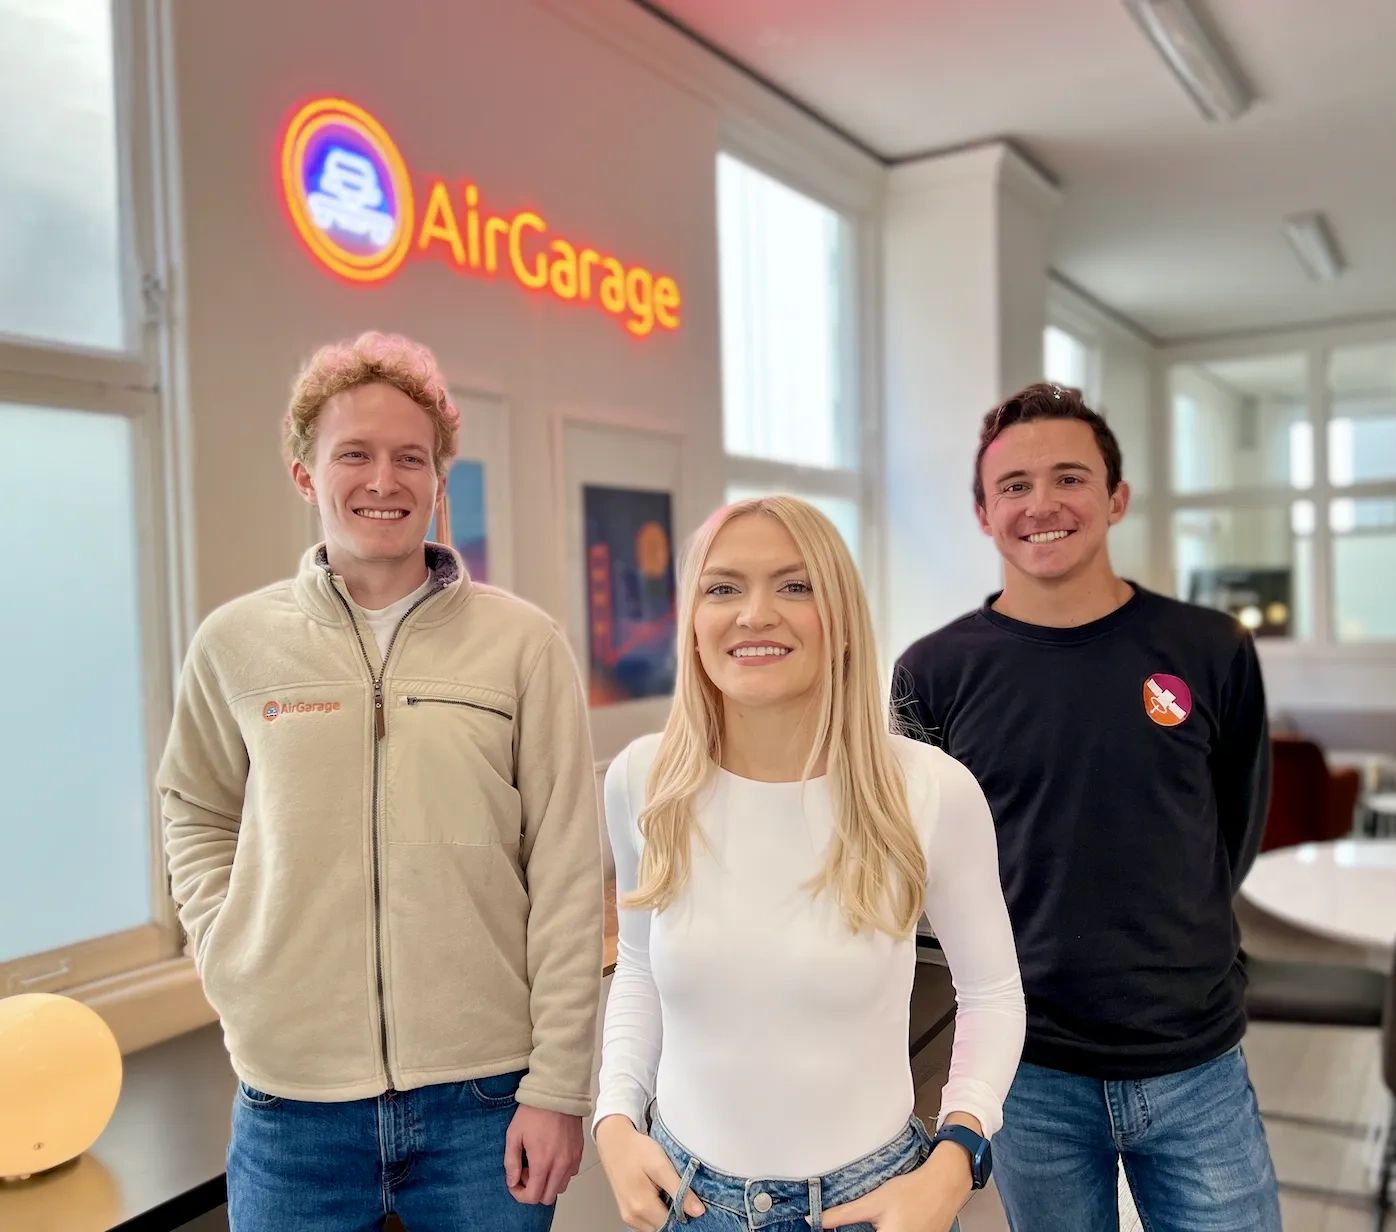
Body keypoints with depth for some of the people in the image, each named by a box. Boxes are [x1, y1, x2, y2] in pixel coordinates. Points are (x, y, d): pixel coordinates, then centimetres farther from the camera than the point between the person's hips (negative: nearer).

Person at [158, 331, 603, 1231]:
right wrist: (231, 956, 1)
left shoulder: (523, 643, -6)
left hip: (484, 1091, -1)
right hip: (292, 1100, 2)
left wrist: (558, 1086, -6)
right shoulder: (234, 643, 1)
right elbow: (197, 815, 15)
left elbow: (567, 879, -5)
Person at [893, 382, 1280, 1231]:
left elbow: (1239, 822, 8)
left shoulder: (1211, 652, -5)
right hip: (1030, 1072, 0)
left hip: (1199, 1063, 1)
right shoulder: (934, 674, -8)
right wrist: (999, 960, 1)